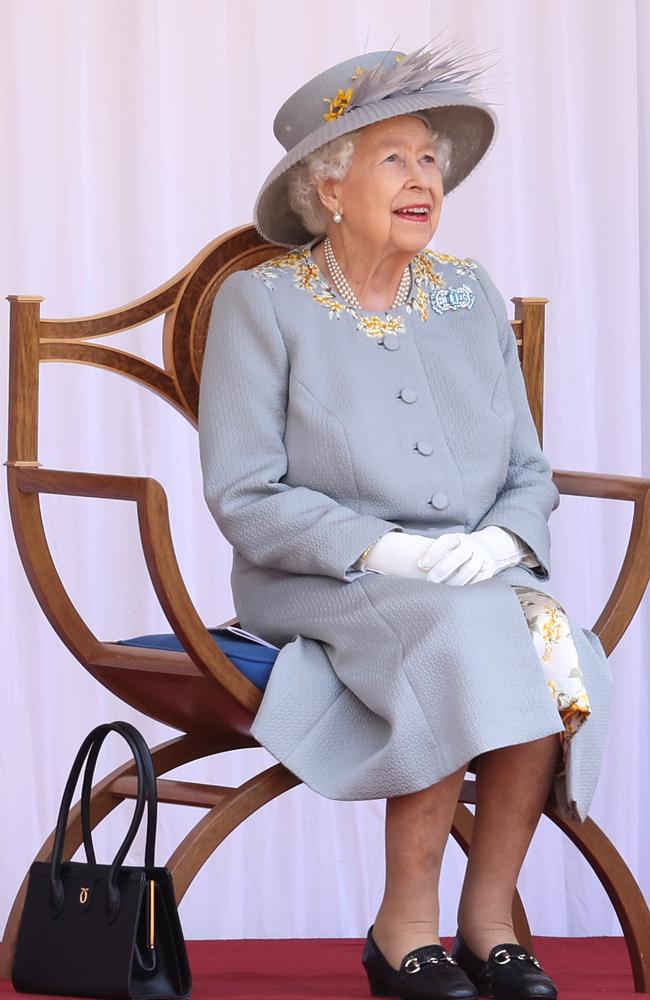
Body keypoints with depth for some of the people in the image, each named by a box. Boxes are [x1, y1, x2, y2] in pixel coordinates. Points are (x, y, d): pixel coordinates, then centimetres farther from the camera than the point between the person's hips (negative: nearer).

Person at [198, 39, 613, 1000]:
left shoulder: (468, 293, 12)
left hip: (479, 573, 4)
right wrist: (386, 550, -19)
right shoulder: (260, 301, -1)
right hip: (319, 586, -4)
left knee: (554, 644, -28)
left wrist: (500, 542, -10)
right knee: (464, 636, -33)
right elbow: (245, 497, -8)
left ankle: (488, 917, -18)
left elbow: (531, 472, 13)